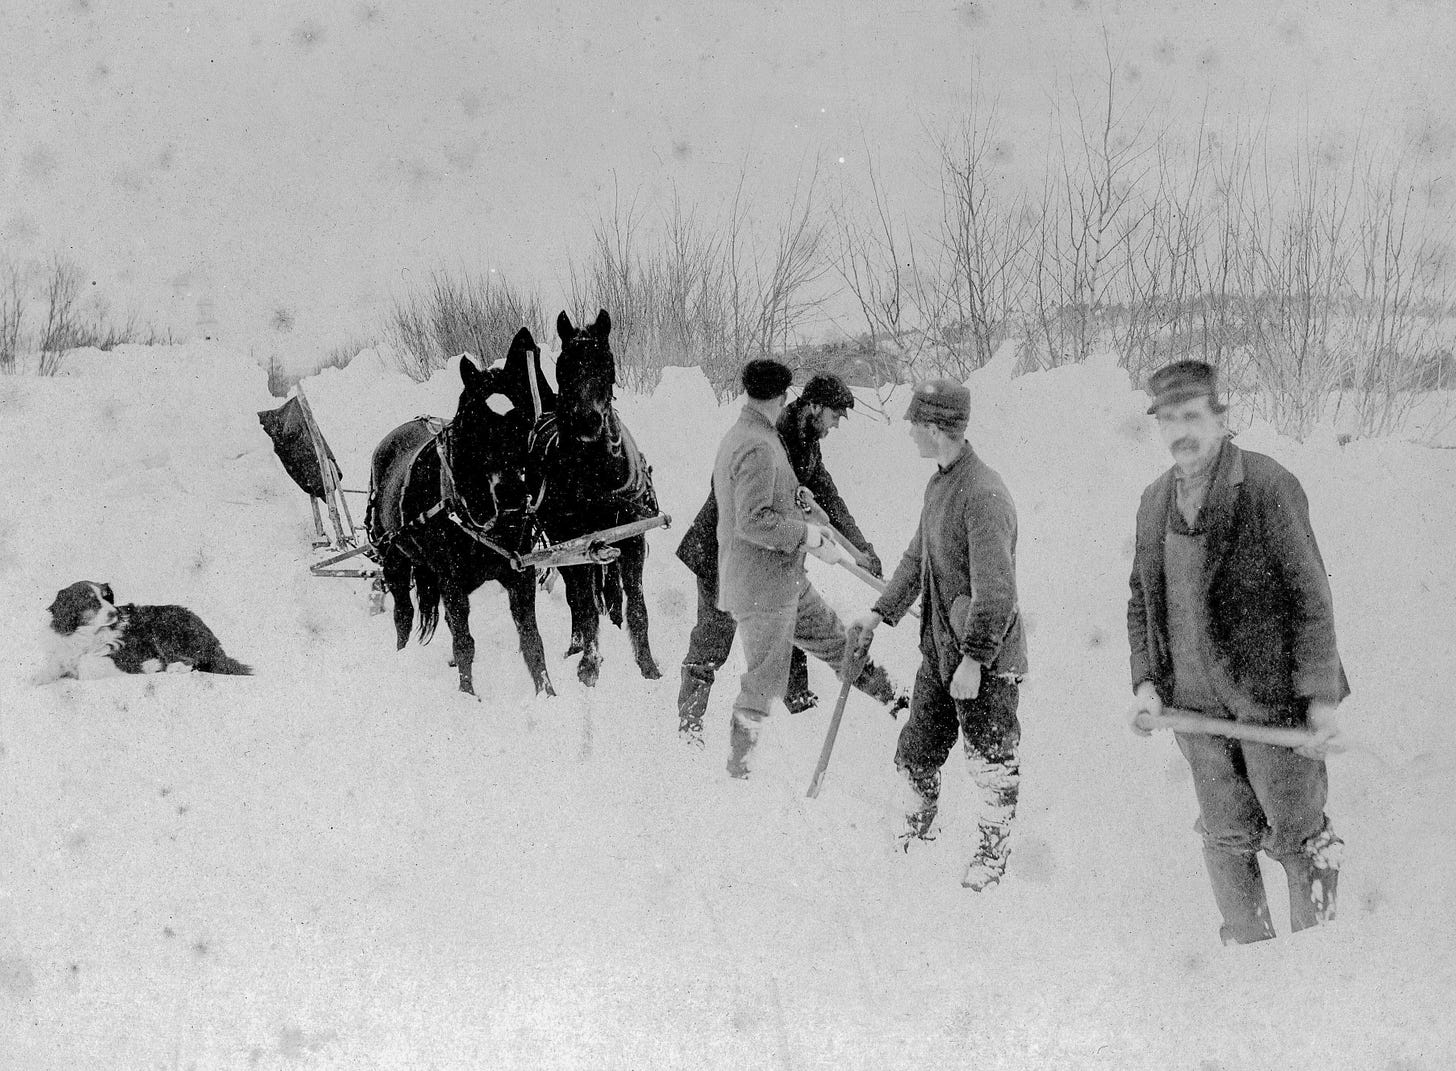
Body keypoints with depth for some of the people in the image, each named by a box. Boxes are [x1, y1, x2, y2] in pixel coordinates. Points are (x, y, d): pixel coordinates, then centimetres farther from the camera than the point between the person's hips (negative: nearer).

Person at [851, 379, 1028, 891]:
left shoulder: (984, 495, -25)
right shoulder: (938, 484, 5)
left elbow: (995, 590, -25)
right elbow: (917, 560, 20)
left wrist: (974, 659, -23)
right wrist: (881, 612, 16)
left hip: (987, 660, -8)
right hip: (939, 648, 8)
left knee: (990, 759, 8)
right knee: (916, 752, 16)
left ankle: (993, 850, 26)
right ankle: (920, 820, 40)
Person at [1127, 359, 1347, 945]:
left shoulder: (1267, 486, -12)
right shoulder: (1156, 500, 7)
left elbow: (1309, 595, -12)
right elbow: (1142, 599, 16)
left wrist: (1321, 695, -15)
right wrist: (1145, 681, 3)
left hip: (1272, 695, -5)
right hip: (1195, 700, 5)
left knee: (1296, 832, 5)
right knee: (1227, 838, 12)